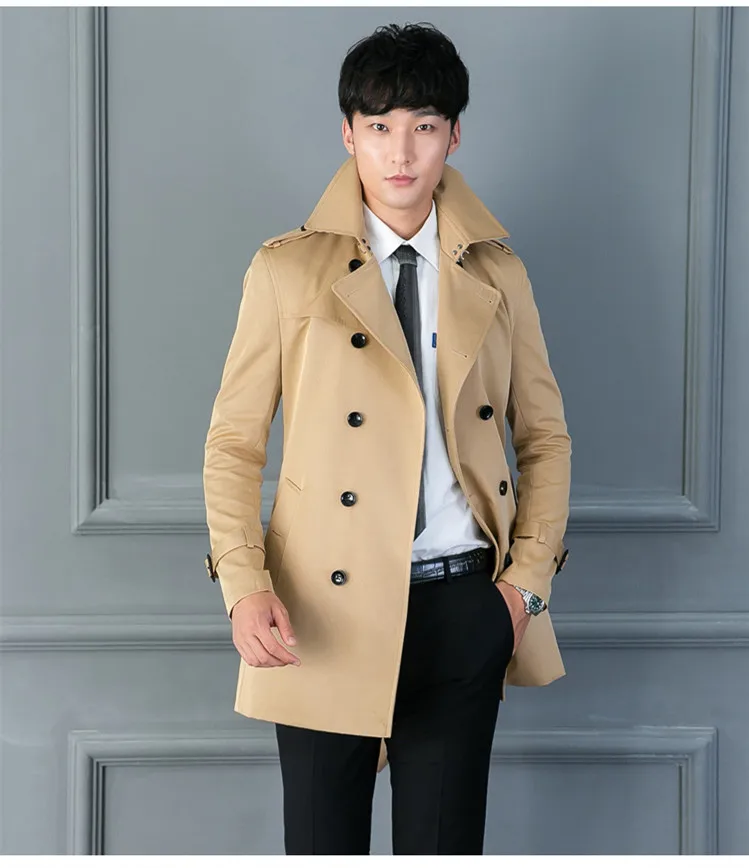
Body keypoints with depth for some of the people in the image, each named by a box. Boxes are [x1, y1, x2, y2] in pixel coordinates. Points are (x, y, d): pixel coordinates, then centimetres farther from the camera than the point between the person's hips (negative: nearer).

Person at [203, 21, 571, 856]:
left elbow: (544, 435, 14)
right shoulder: (288, 269, 0)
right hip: (328, 608, -2)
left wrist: (529, 576, 1)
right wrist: (245, 588, -12)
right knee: (322, 843, 5)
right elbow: (233, 442, 0)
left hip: (464, 605, 2)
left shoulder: (497, 276, 8)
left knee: (444, 843, 9)